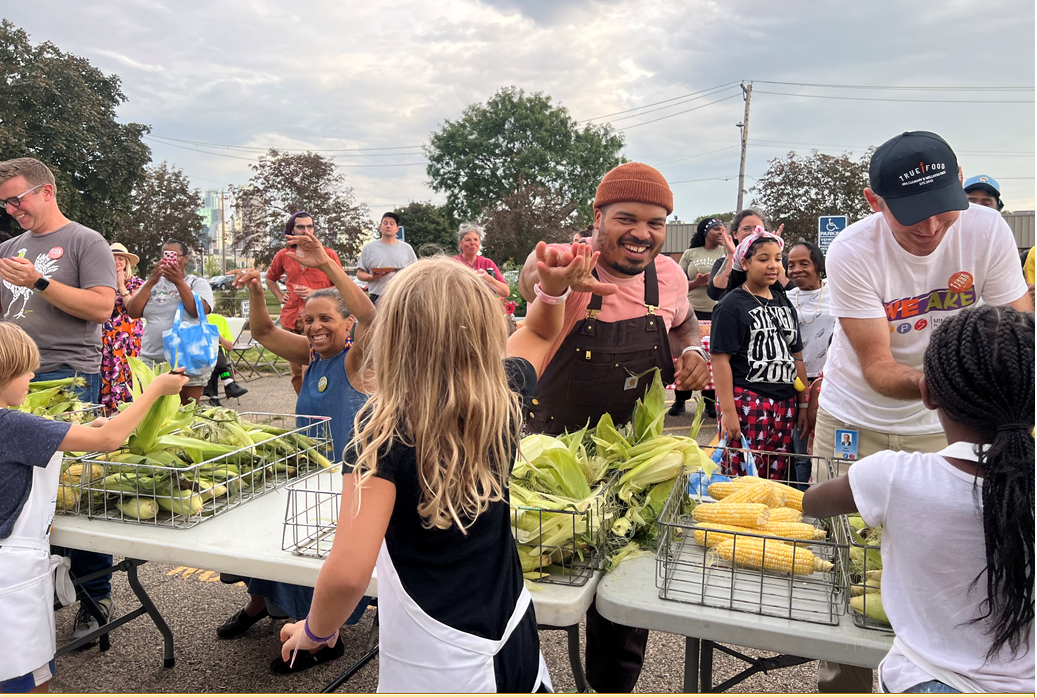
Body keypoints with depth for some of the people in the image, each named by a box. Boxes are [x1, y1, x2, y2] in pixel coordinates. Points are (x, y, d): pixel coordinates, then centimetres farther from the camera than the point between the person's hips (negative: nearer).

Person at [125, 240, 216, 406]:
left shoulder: (198, 283, 3)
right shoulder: (153, 283, 12)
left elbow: (199, 311, -14)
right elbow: (133, 312, 2)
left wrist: (179, 281, -18)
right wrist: (151, 282, -7)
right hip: (151, 360, 3)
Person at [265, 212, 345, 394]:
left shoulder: (328, 254, 0)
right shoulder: (283, 255, 11)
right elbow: (270, 278, 31)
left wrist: (315, 293, -11)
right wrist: (280, 296, 14)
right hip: (291, 320, 4)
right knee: (297, 373, 11)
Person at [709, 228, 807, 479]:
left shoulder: (784, 303, 15)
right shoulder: (732, 305, -6)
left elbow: (796, 356, 19)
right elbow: (720, 358, -12)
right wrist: (727, 411, -16)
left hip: (785, 404, 6)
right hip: (747, 401, -6)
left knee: (777, 477, 8)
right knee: (743, 479, -4)